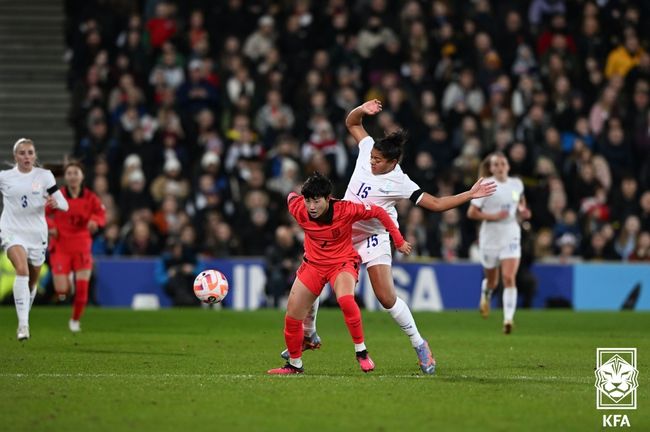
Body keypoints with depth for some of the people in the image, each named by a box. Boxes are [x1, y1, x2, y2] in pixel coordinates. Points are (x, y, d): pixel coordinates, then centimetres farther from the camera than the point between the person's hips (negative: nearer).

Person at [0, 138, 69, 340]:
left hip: (37, 234, 2)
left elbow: (64, 205, -4)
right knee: (22, 270, -27)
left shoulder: (44, 176, 0)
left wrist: (56, 202, -25)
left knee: (32, 280, 13)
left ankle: (24, 319, 40)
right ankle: (23, 323, -30)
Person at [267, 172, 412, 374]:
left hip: (343, 262, -4)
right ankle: (294, 364, 22)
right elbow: (292, 196, 6)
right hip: (313, 264, 4)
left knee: (345, 299, -35)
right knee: (292, 317, 0)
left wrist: (399, 241, -8)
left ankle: (361, 352, -19)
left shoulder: (345, 210, -26)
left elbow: (379, 212, -13)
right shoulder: (299, 211, -19)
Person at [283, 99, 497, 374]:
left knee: (387, 298, -14)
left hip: (373, 238, -5)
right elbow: (352, 123, 8)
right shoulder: (368, 149, -7)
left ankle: (419, 344, 5)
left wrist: (469, 195, -26)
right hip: (340, 231, 5)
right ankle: (309, 336, 22)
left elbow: (435, 204, -17)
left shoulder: (399, 183, -19)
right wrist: (361, 110, -12)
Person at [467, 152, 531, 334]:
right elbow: (471, 212, -8)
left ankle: (508, 319, -20)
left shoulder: (517, 184, 4)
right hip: (490, 238, -1)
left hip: (511, 237, 1)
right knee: (492, 280, 13)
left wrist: (522, 212, 1)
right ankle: (486, 296, 50)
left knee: (509, 278, -16)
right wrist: (492, 216, -20)